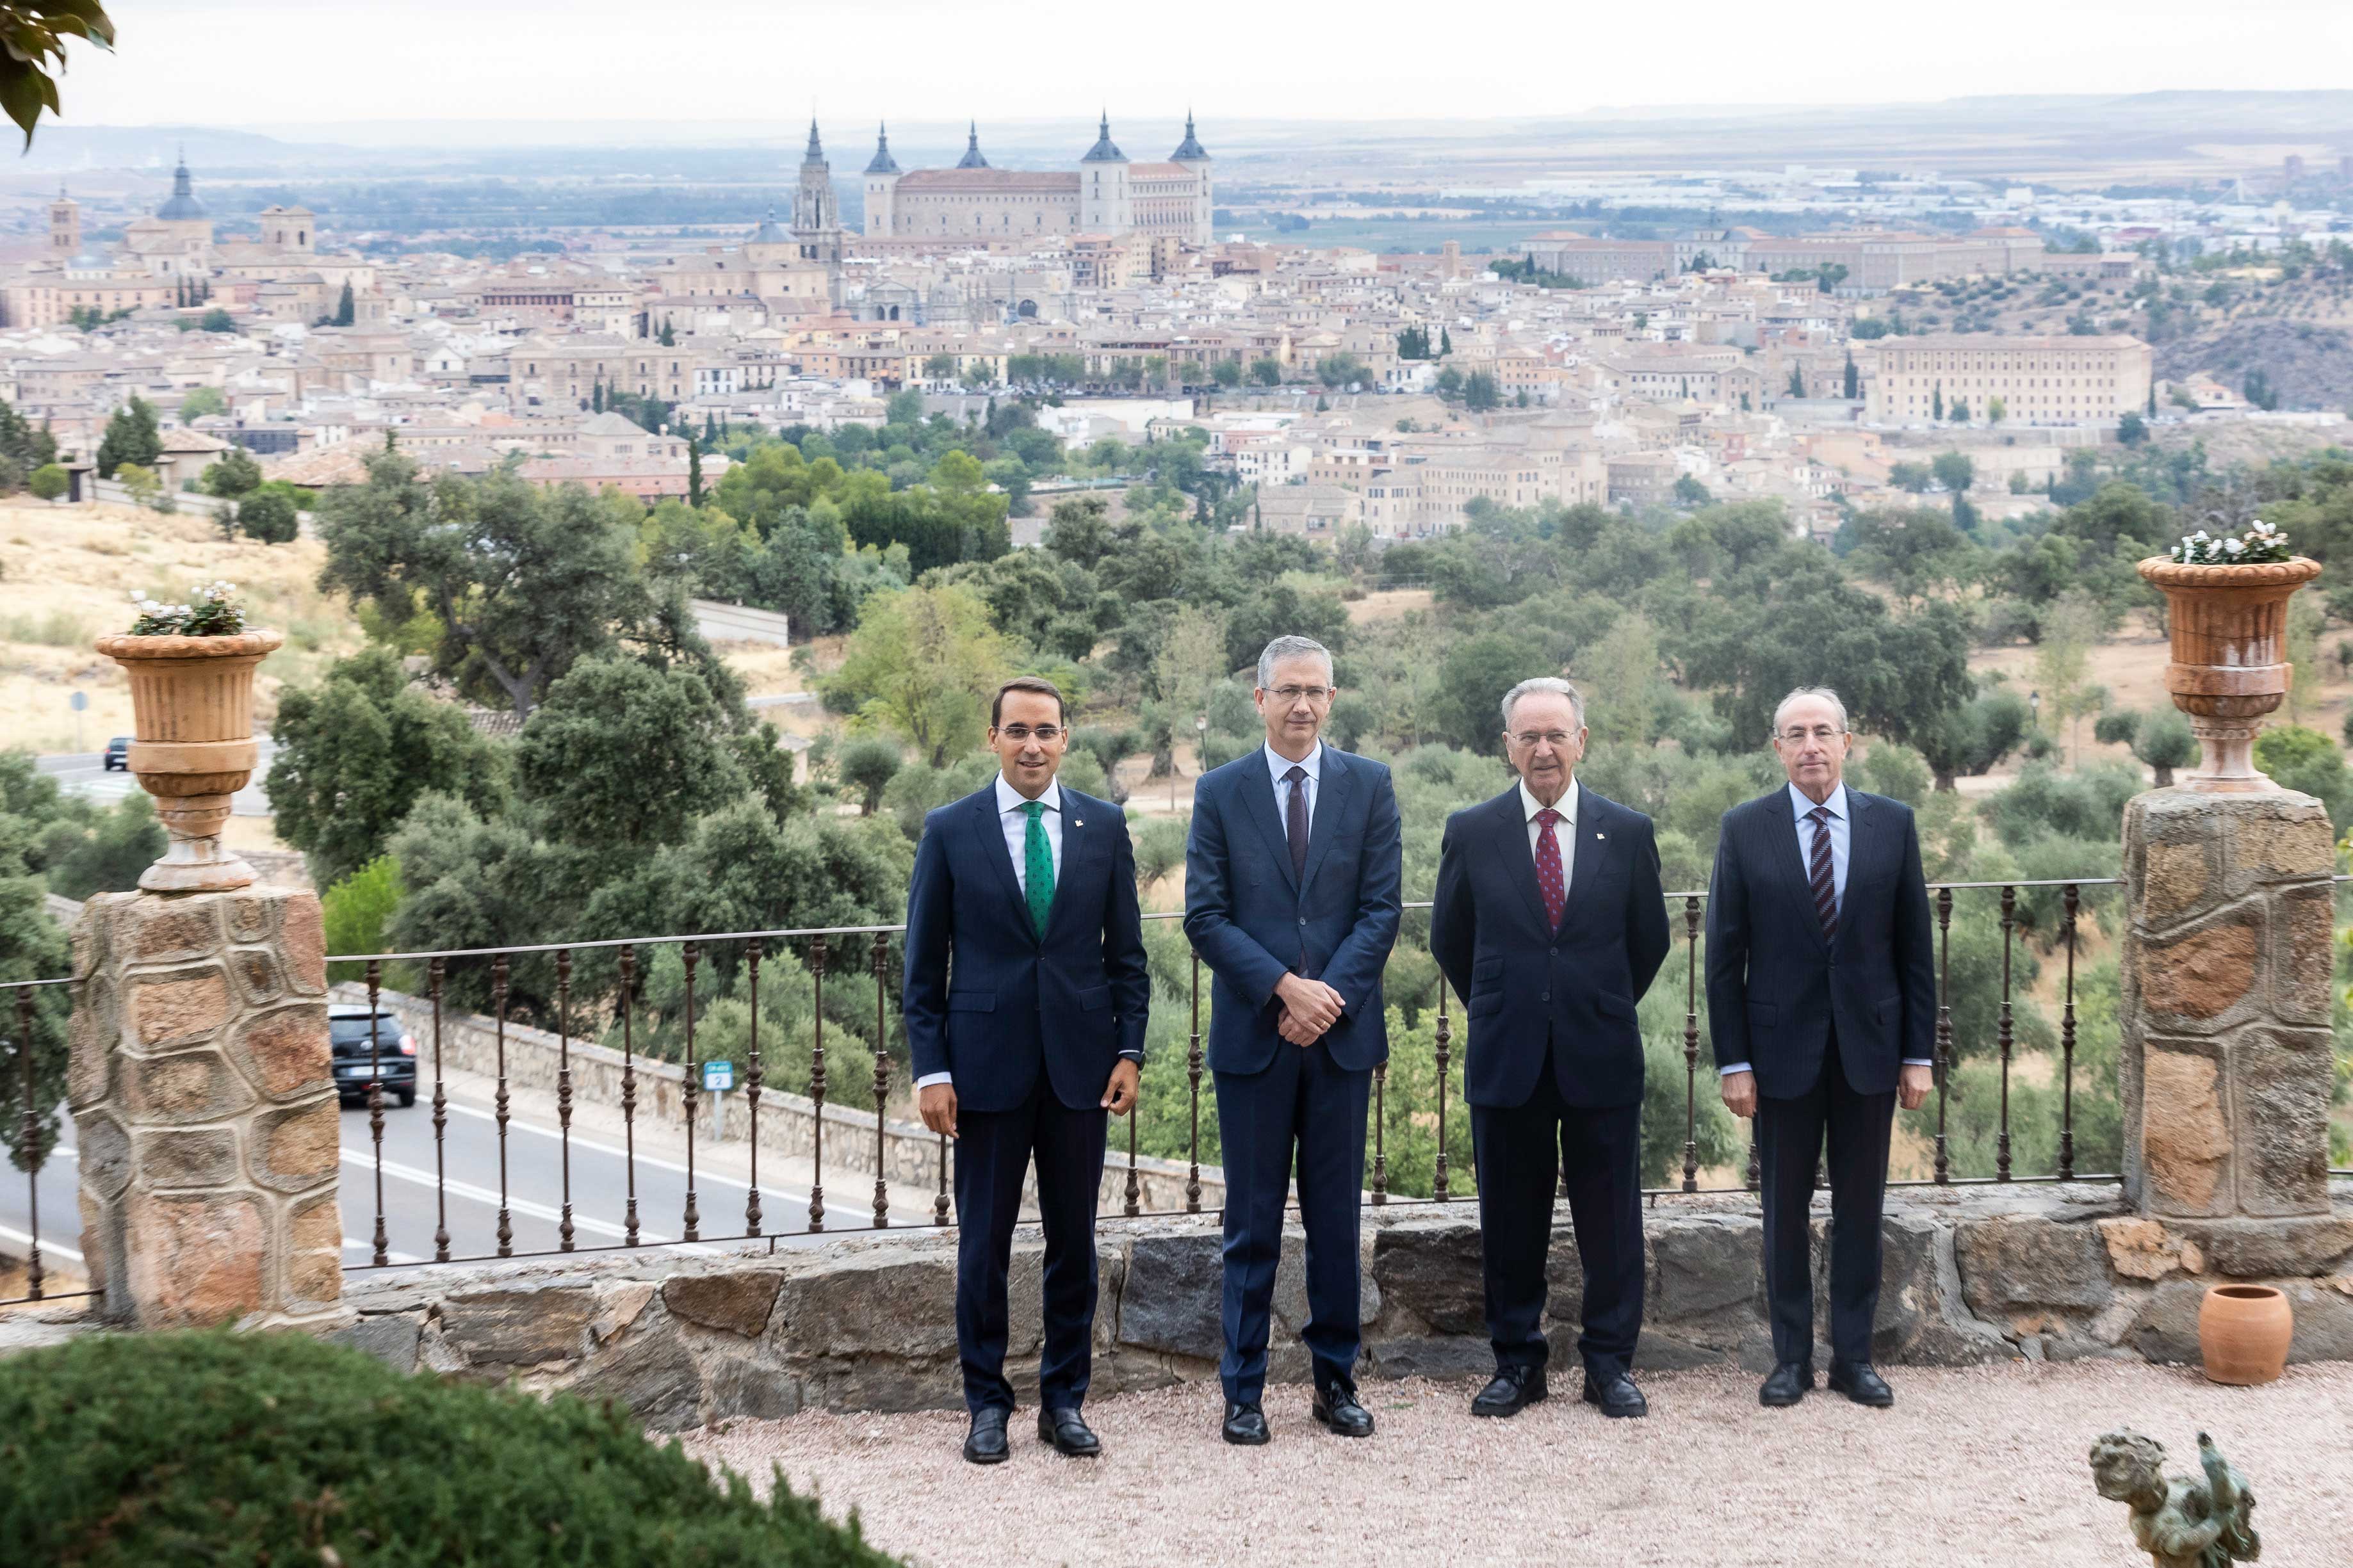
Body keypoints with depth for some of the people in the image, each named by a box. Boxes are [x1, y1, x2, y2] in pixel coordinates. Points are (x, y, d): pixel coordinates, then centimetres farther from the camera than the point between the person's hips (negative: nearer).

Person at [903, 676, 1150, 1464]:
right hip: (986, 1064, -2)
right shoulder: (950, 830, 1)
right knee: (984, 1243, 3)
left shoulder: (1103, 825, 6)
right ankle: (987, 1404, 13)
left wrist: (1129, 1050, 1)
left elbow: (1126, 951, 9)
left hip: (1080, 1062, 2)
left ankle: (1064, 1399, 17)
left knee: (1074, 1240, 7)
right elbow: (924, 964, 2)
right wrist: (931, 1069, -5)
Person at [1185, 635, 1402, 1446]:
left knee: (1337, 1218, 8)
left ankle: (1335, 1380, 17)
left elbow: (1382, 908, 0)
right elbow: (1206, 916, -3)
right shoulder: (1220, 792, 3)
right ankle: (1243, 1392, 9)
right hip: (1253, 1035, -1)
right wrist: (1285, 987, -14)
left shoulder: (1370, 786, 5)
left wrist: (1328, 995, -13)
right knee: (1253, 1224, 4)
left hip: (1342, 1033, 1)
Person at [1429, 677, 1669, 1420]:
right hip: (1506, 1056, 0)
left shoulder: (1627, 832, 3)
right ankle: (1517, 1362, 15)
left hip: (1602, 1056, 0)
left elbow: (1649, 941, 12)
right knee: (1510, 1220, 6)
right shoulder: (1471, 832, 2)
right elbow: (1450, 940, 12)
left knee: (1611, 1217, 4)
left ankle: (1610, 1361, 14)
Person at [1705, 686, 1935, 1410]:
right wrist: (1733, 1061, -6)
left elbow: (1914, 947, 4)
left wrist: (1918, 1053, 1)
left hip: (1870, 1045, 1)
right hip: (1783, 1046, -1)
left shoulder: (1892, 824, 2)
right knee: (1785, 1209, 5)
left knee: (1860, 1207, 7)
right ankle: (1791, 1357, 14)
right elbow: (1724, 956, -1)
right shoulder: (1745, 829, -2)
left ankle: (1853, 1356, 15)